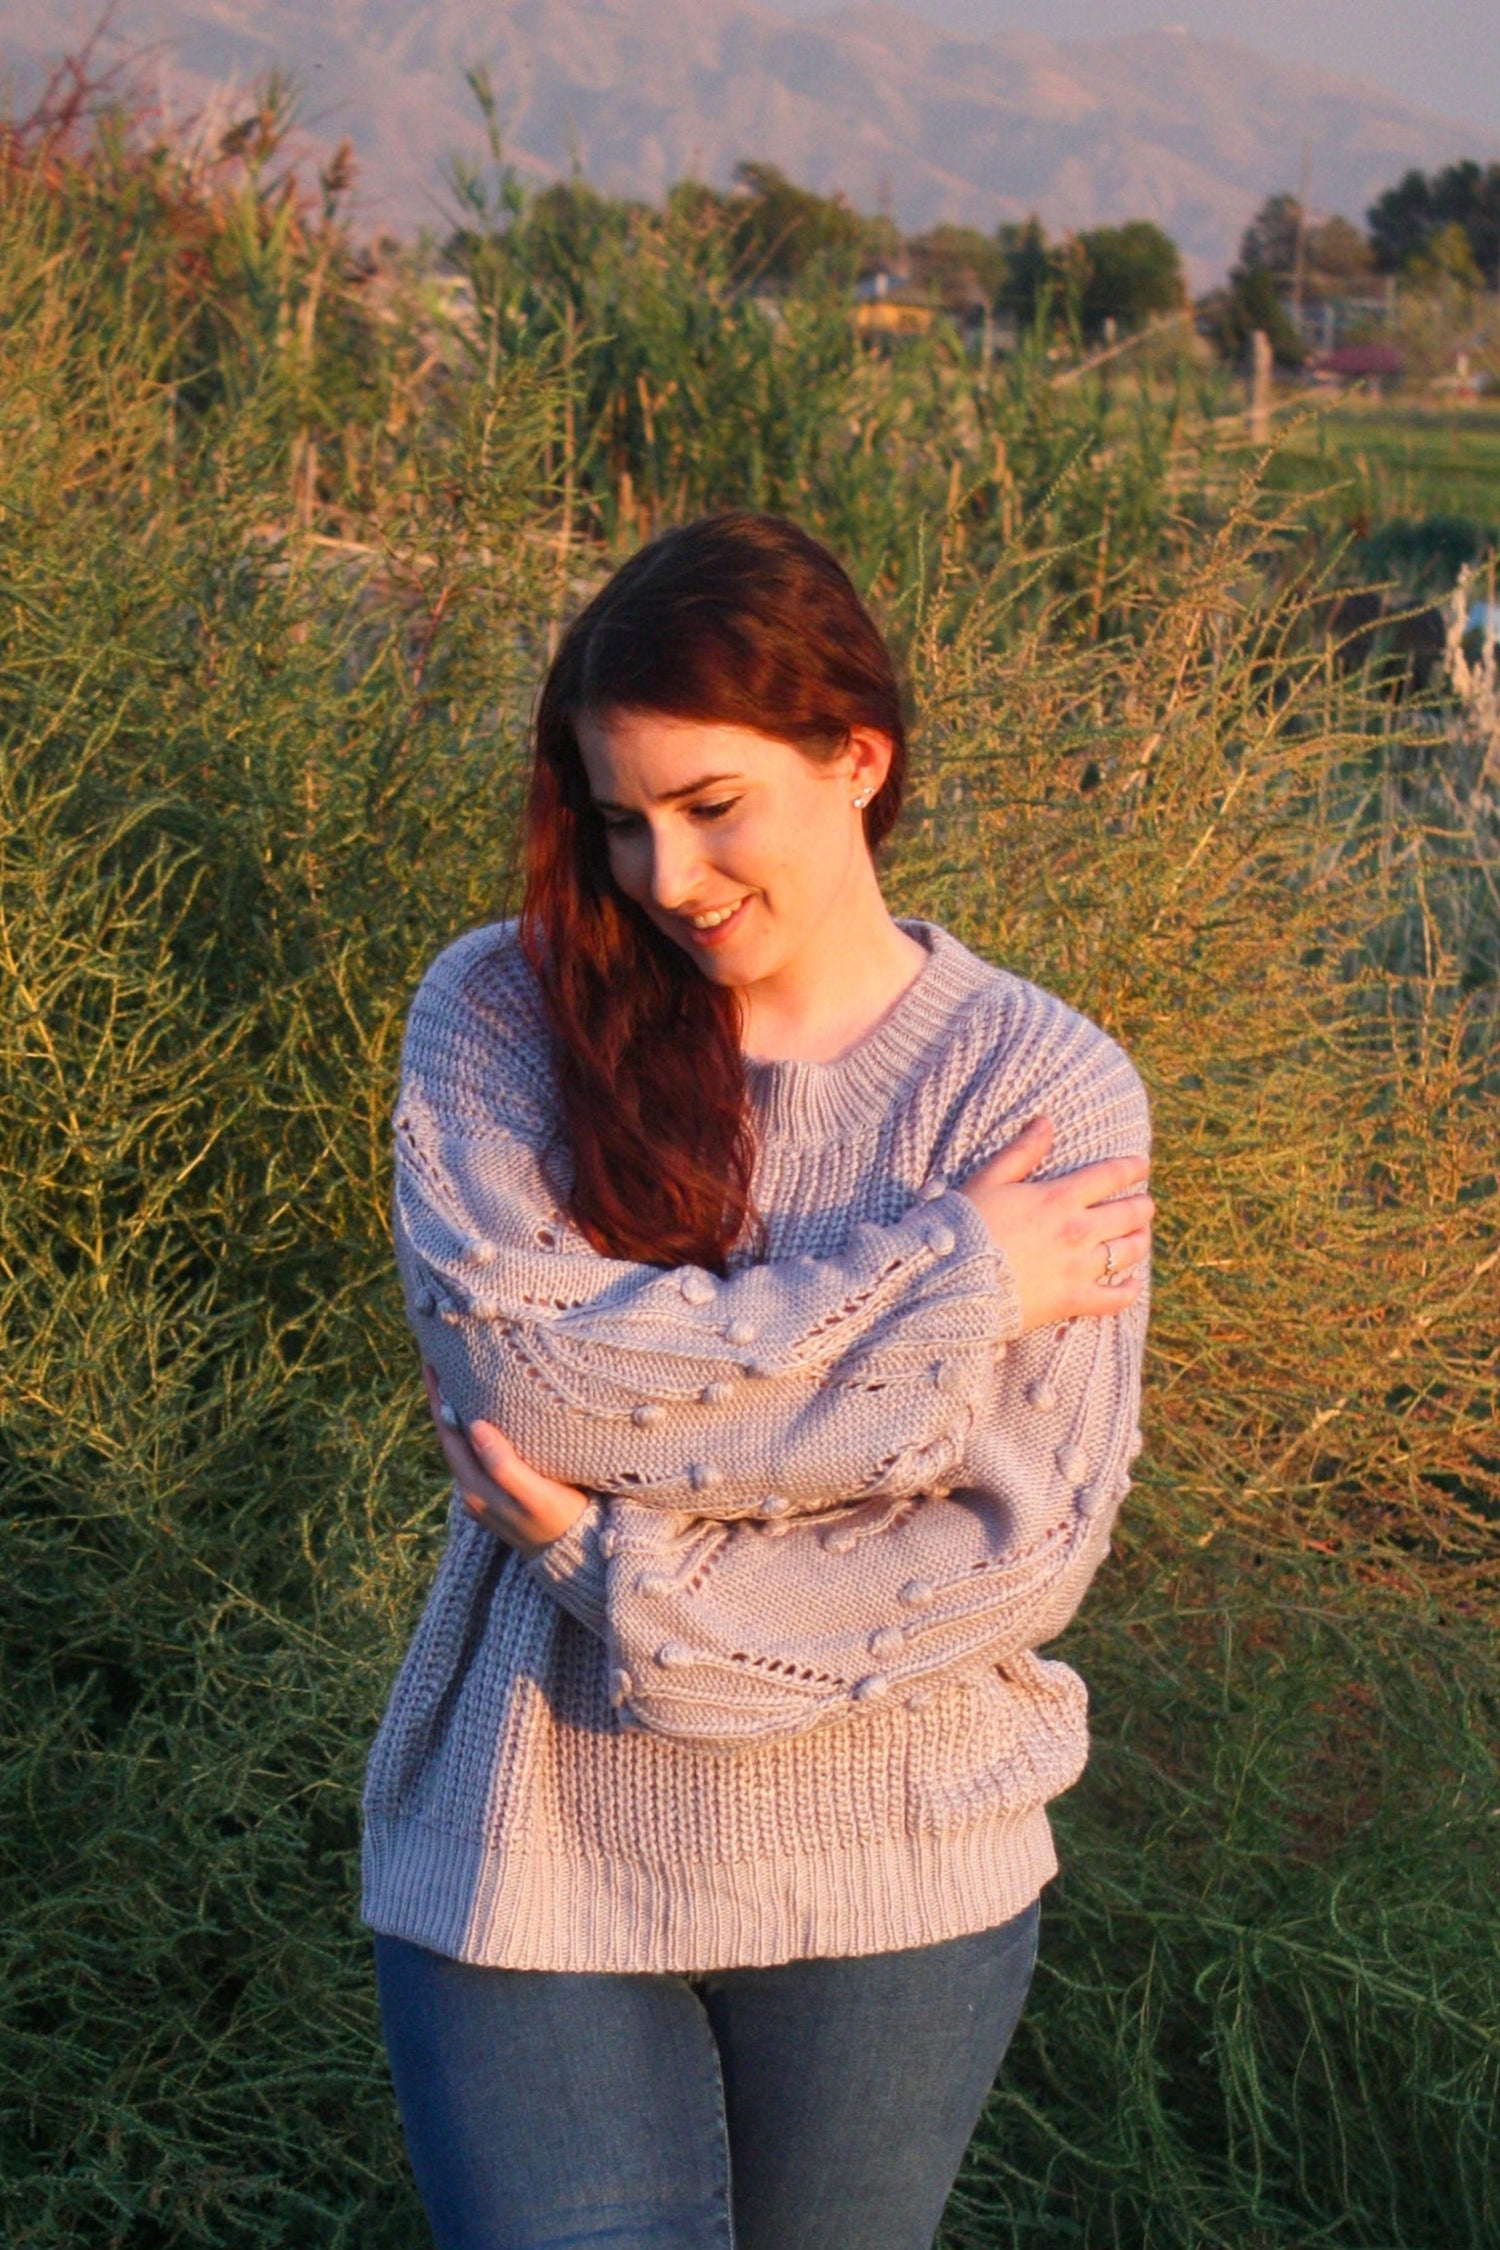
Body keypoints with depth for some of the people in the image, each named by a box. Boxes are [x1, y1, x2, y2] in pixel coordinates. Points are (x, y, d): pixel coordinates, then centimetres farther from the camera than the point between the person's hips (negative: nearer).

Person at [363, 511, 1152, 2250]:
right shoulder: (501, 1014, -6)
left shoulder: (1043, 1088, -9)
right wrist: (943, 1274, -19)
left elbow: (1026, 1550, -13)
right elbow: (512, 1367, -21)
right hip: (534, 1852, 0)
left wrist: (622, 1569, -18)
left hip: (891, 1890, 1)